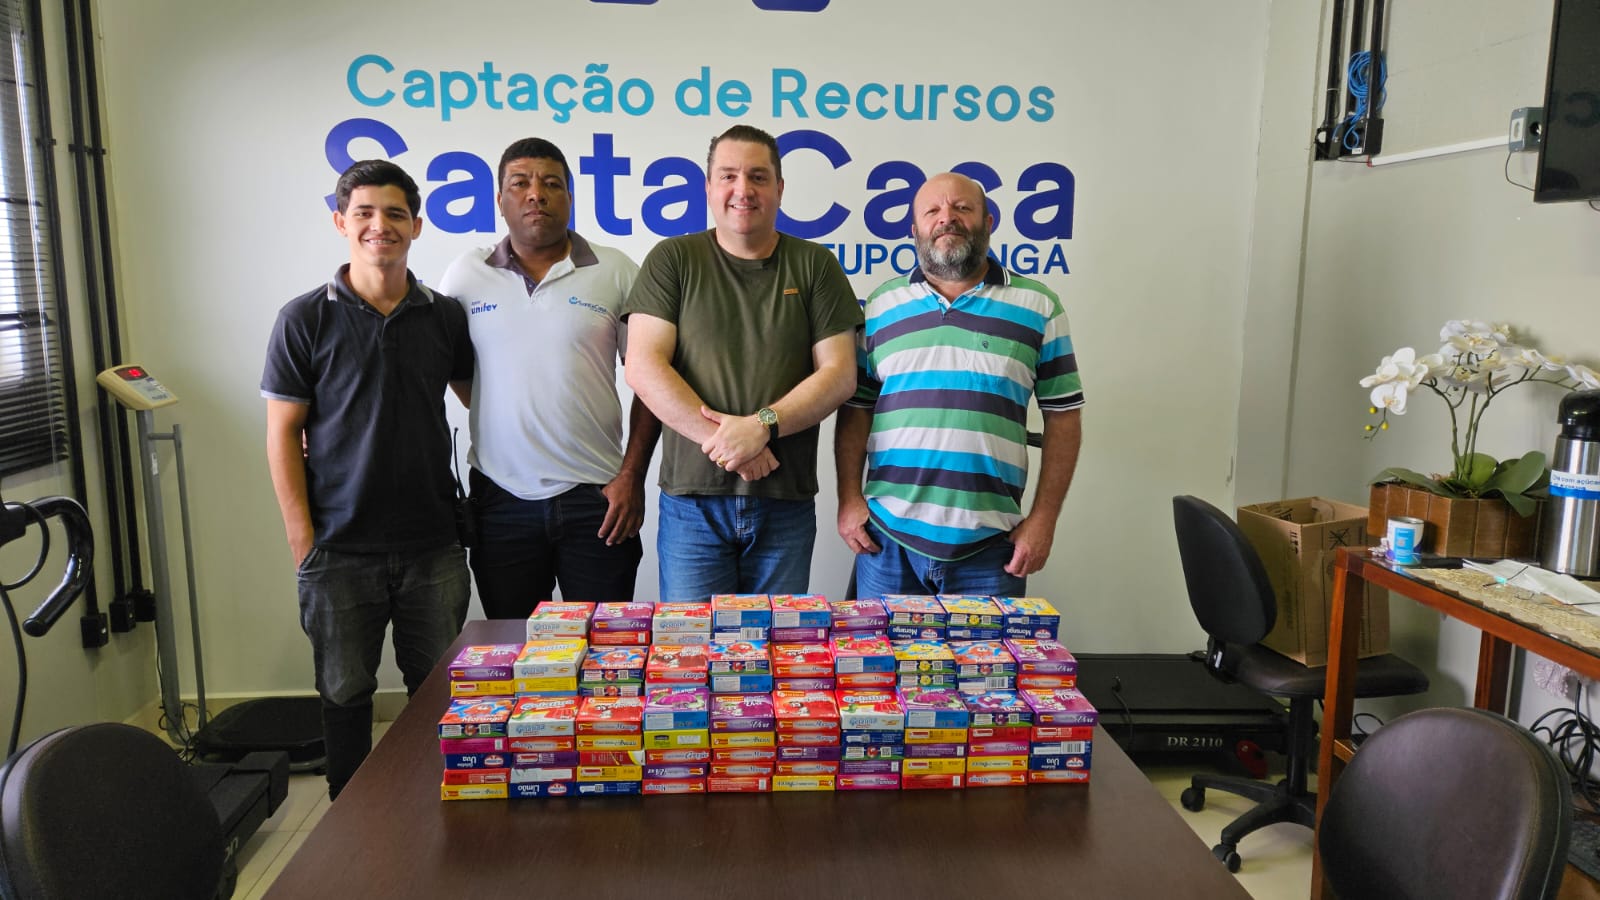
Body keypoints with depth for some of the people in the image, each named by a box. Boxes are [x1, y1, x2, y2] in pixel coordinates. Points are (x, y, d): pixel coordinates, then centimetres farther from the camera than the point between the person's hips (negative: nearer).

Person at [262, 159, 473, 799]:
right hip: (341, 549, -1)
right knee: (345, 693, 10)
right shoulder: (305, 319, -1)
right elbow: (283, 434, -1)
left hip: (432, 545, 2)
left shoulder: (445, 316, 4)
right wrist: (302, 538, -7)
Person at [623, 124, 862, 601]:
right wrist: (720, 439, -15)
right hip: (691, 498, -1)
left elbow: (839, 374, -1)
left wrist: (761, 425, -15)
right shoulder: (673, 260, 5)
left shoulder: (814, 265, 7)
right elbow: (643, 367, -6)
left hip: (787, 503, 1)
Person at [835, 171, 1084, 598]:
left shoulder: (1037, 305, 5)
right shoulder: (880, 305, 9)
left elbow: (1063, 416, 4)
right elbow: (855, 408, 10)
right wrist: (849, 499, -1)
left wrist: (1043, 518, -2)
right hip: (886, 537, 1)